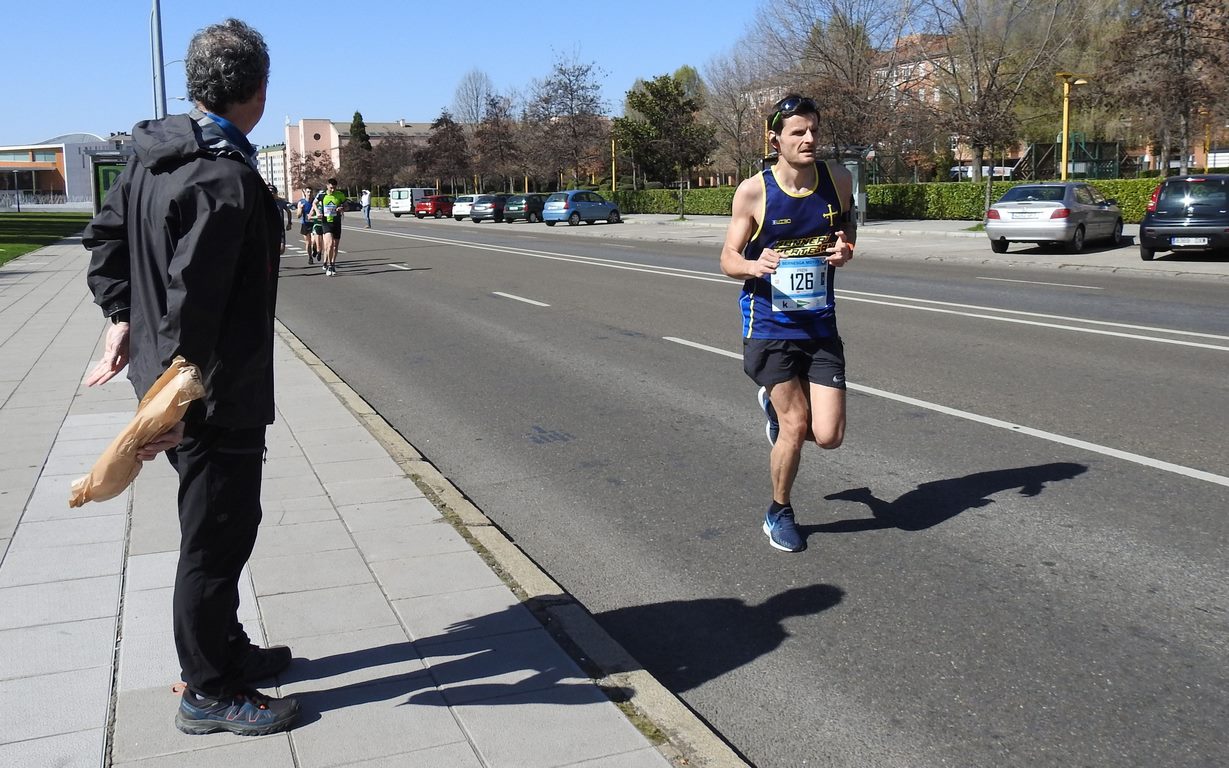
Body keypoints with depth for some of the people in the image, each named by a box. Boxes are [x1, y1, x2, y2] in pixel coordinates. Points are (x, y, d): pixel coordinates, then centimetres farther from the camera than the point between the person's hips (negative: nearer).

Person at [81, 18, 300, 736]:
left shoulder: (152, 157, 8)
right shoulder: (228, 178, -23)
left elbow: (106, 237, 17)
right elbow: (194, 298, -27)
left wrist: (121, 318, 15)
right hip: (215, 393, -10)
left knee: (219, 527, 22)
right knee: (217, 537, 3)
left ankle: (227, 650, 38)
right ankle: (210, 693, 18)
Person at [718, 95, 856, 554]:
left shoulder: (838, 179, -1)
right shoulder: (753, 191, -10)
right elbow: (728, 259, -3)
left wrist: (846, 249, -7)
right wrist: (754, 266, -27)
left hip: (820, 323, 3)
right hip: (769, 324, -3)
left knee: (829, 436, -3)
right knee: (795, 428, -5)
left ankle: (775, 404, 32)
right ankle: (779, 513, 22)